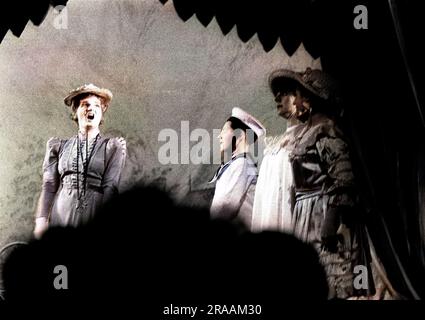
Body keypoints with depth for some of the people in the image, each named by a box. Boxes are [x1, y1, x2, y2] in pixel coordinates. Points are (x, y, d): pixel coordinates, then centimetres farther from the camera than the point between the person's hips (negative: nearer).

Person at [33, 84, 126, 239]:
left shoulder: (113, 146, 5)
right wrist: (41, 221, -7)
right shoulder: (59, 146, 11)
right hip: (60, 218, 2)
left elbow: (110, 187, -4)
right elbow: (49, 186, 6)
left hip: (96, 219, -2)